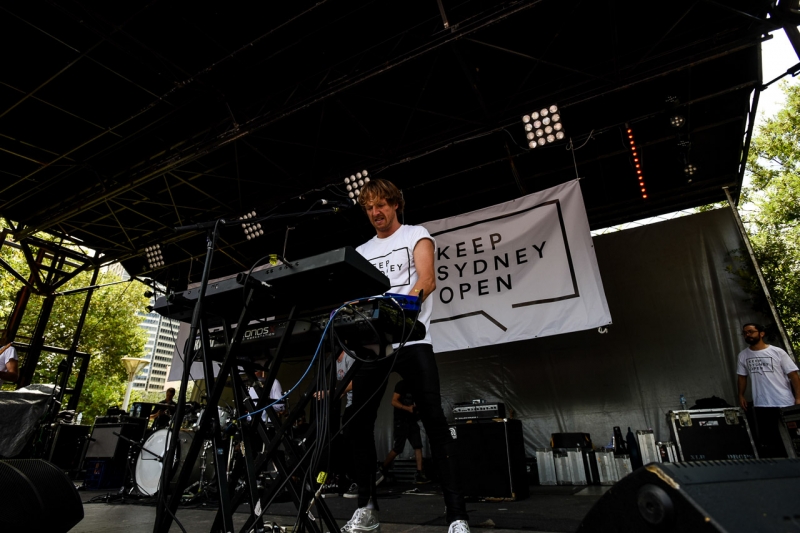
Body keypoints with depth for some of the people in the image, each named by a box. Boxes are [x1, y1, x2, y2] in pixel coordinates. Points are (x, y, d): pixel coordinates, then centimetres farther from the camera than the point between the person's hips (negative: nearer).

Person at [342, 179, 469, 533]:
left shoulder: (416, 235, 8)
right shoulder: (361, 252, 22)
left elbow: (427, 280, -10)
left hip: (412, 341, -5)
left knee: (434, 422, -8)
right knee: (357, 424, 4)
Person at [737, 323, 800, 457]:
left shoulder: (777, 352, -4)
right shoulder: (743, 355, 6)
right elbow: (742, 376, 13)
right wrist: (741, 395, 6)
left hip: (785, 403, -3)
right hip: (761, 405, 3)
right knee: (767, 441, 9)